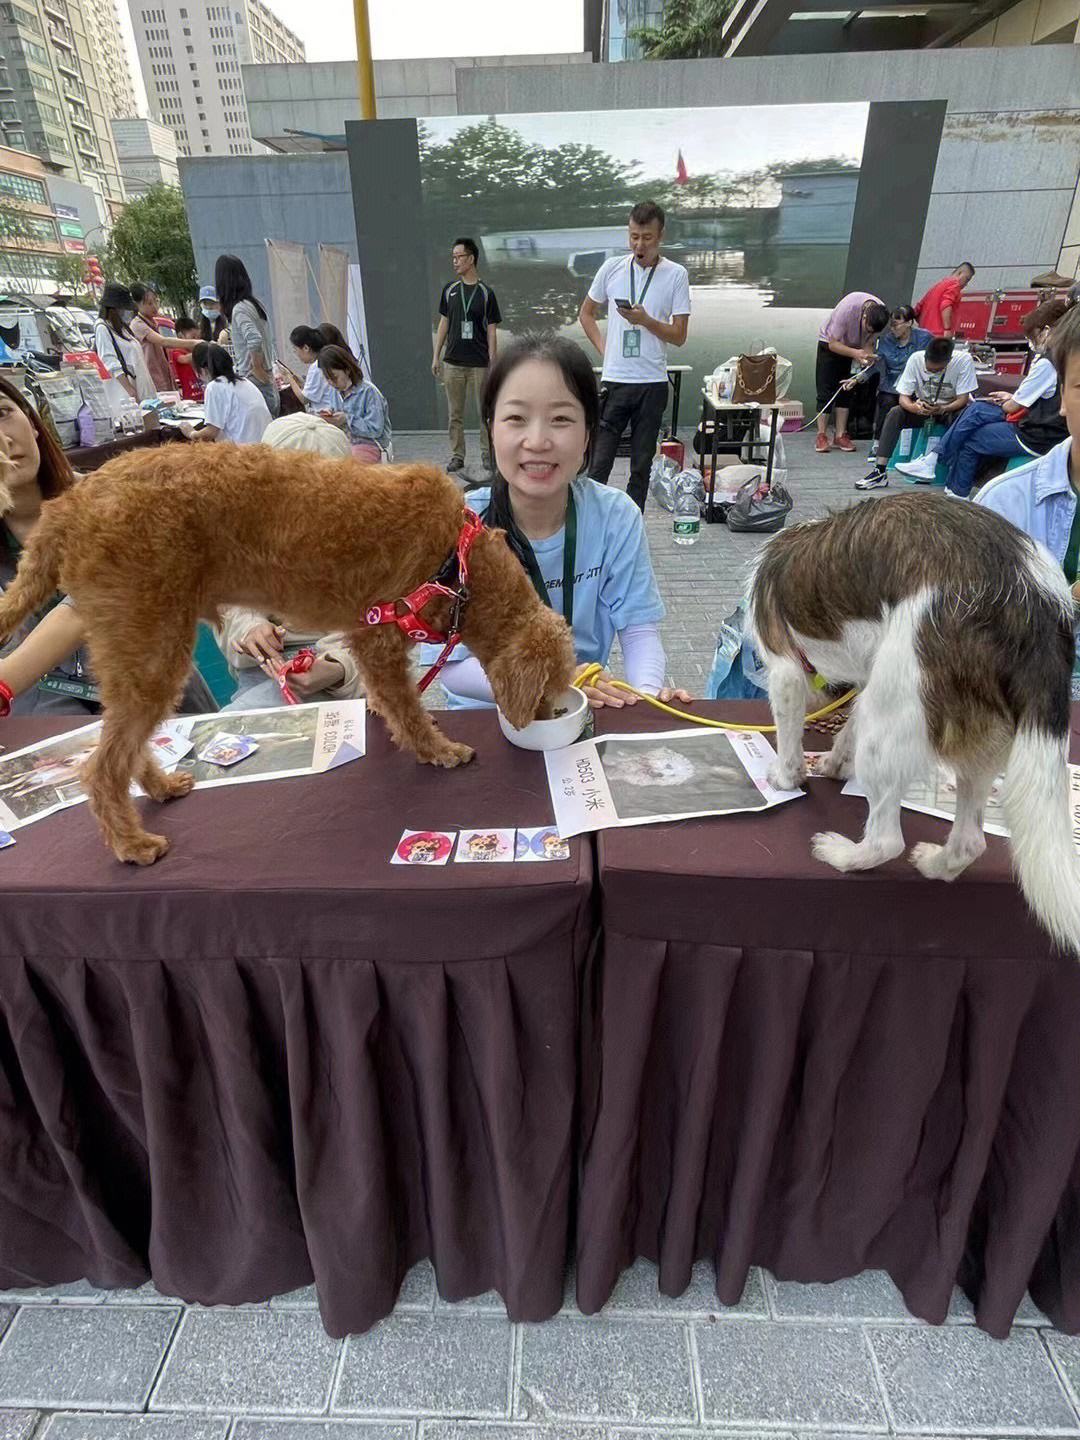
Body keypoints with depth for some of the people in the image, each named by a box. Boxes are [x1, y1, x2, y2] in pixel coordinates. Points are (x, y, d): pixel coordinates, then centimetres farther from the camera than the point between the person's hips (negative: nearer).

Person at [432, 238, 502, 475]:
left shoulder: (486, 293, -1)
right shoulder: (450, 290, 8)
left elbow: (491, 331, -1)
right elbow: (444, 323, 13)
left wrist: (492, 364, -7)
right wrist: (436, 357, 8)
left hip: (479, 364, -3)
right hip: (452, 362, 3)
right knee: (455, 413, 6)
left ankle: (487, 454, 15)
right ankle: (457, 455, 14)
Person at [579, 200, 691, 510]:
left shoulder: (676, 274, 1)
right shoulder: (612, 268, 5)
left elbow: (679, 336, -1)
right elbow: (586, 314, 18)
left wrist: (645, 320, -15)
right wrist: (603, 347, 4)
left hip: (653, 383, 0)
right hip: (614, 380, 0)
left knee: (641, 467, 7)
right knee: (599, 464, -5)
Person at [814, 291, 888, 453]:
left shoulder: (881, 313, -22)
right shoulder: (847, 308, -35)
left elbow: (868, 342, -8)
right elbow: (833, 344, -27)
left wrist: (867, 355, -30)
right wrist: (855, 353, -39)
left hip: (853, 346, 4)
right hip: (829, 342, -4)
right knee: (826, 391, -10)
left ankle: (840, 435, 2)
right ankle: (821, 435, -8)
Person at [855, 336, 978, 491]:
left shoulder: (963, 360, -22)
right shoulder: (916, 358, -18)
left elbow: (963, 399, -21)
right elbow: (903, 396, -17)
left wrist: (942, 409, -41)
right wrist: (914, 407, -39)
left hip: (951, 408, -2)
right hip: (923, 407, 2)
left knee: (963, 415, -36)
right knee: (894, 413, -25)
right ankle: (880, 471, -29)